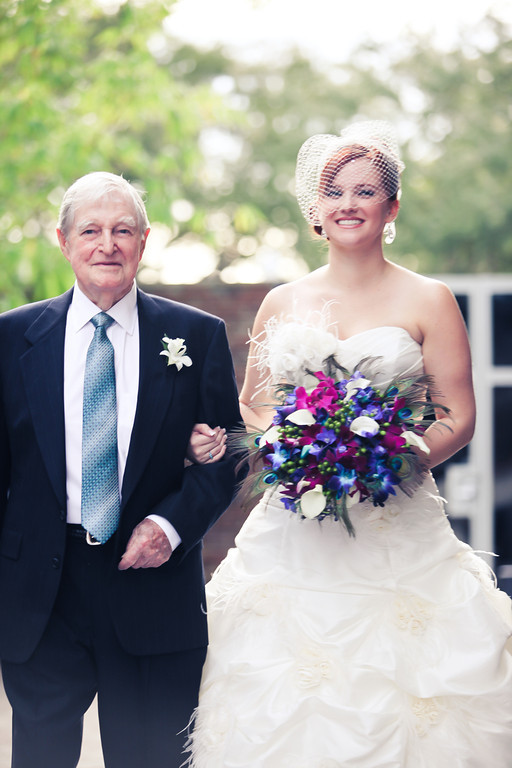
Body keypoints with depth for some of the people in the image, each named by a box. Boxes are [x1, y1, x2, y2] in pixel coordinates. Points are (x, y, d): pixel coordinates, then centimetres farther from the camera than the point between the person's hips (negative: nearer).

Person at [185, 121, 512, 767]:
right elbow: (250, 406, 17)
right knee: (284, 708, 0)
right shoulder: (283, 303, 11)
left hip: (396, 537, -2)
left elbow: (458, 417, 0)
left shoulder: (427, 301, 2)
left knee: (392, 710, -6)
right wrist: (289, 448, -4)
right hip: (294, 538, 3)